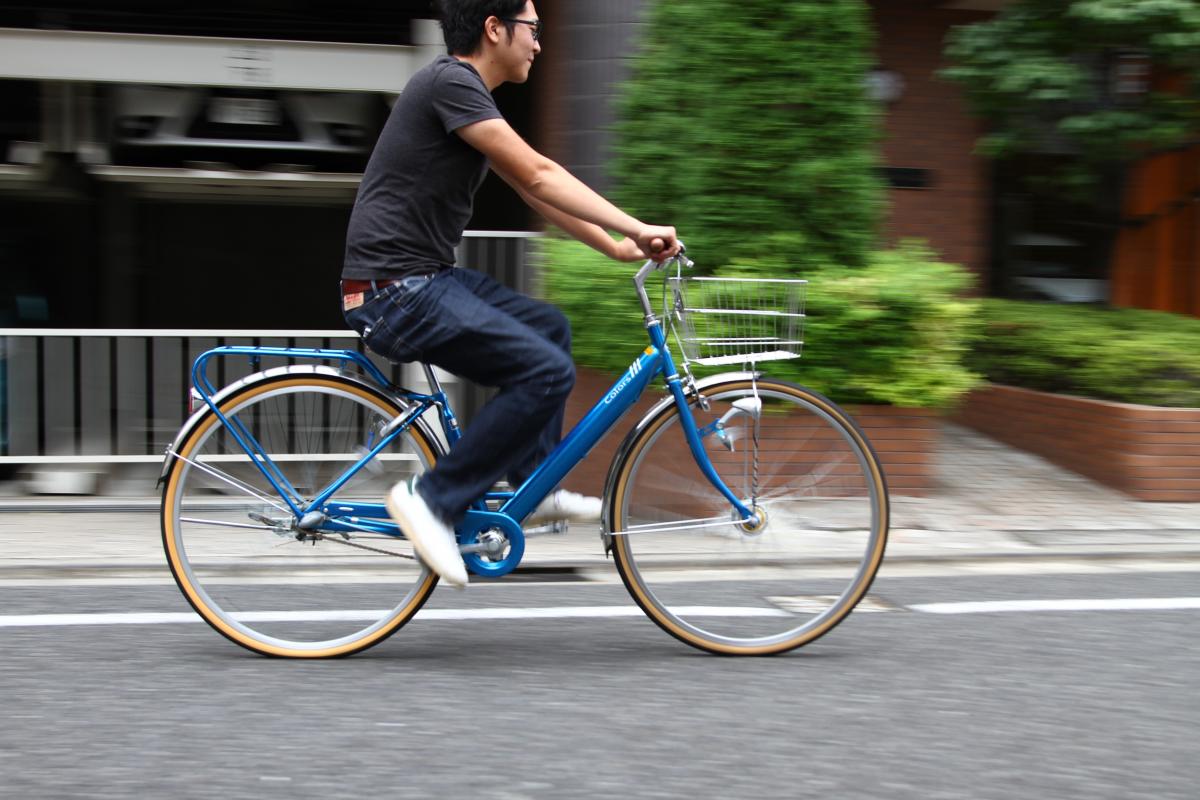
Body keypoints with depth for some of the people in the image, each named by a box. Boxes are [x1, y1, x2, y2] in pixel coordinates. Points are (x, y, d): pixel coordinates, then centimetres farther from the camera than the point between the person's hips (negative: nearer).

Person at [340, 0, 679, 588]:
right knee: (549, 372, -17)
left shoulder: (465, 90, 16)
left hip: (424, 279, 11)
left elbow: (532, 188, 20)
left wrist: (616, 246, 17)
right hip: (395, 291, -11)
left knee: (549, 327, 21)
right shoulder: (451, 82, -15)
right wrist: (636, 228, -17)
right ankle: (433, 499, -9)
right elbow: (539, 176, -19)